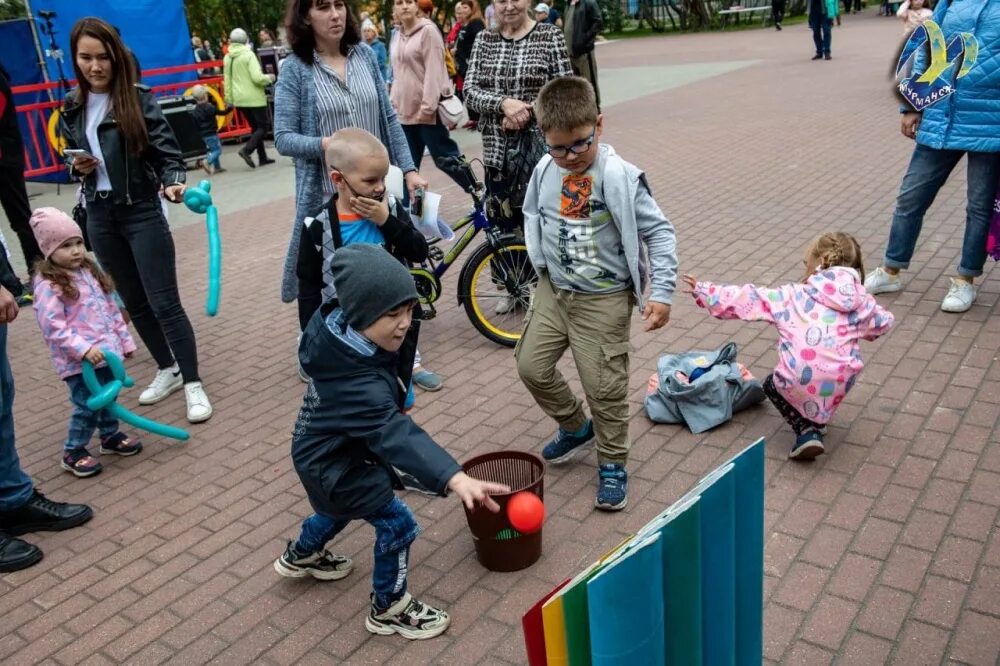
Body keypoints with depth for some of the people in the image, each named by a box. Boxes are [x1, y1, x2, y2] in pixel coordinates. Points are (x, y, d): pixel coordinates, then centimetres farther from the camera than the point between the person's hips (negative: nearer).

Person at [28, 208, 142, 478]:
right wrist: (83, 349, -27)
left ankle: (110, 436, 39)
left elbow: (111, 309, 14)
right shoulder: (49, 285, -16)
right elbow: (53, 328, -21)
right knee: (87, 405, -4)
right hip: (78, 360, -7)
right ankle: (73, 452, 13)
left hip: (105, 350, 7)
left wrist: (125, 341, 15)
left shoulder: (89, 272, 9)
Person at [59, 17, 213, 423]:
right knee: (134, 303, 14)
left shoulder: (137, 99, -8)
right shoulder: (72, 108, 7)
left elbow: (166, 150, -11)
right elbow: (73, 156, 18)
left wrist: (172, 182, -31)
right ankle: (168, 370, 30)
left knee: (164, 303, -5)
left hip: (142, 212, -5)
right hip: (100, 217, 6)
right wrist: (77, 168, -5)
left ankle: (193, 384, 4)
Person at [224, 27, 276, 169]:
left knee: (255, 127, 17)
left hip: (239, 99, 7)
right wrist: (269, 78, -1)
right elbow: (257, 78, -20)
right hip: (254, 98, -7)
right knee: (263, 127, 0)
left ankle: (262, 157, 17)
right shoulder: (248, 55, -13)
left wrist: (229, 98, 17)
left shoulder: (227, 58, 5)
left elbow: (227, 79, 9)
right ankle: (247, 150, -19)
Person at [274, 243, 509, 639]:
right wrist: (454, 479, -63)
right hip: (332, 465, -9)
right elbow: (396, 435, -53)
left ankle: (301, 555, 60)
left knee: (345, 506, 34)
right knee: (397, 524, -1)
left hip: (327, 450, 9)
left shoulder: (337, 324, -17)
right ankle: (388, 609, 20)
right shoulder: (357, 383, -43)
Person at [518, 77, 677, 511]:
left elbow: (660, 234, -15)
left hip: (603, 299, -5)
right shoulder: (545, 170, -3)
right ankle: (576, 427, 34)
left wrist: (661, 293, -22)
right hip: (553, 290, 6)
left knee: (604, 386, 0)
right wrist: (541, 261, 11)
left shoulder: (619, 177, -18)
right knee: (531, 366, 9)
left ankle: (612, 464, 22)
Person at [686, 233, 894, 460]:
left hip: (799, 381, -3)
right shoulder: (861, 300, 13)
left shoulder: (793, 295, 8)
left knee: (773, 384, 30)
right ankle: (817, 420, 32)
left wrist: (703, 292, 19)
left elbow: (747, 299, 11)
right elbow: (883, 323, 27)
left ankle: (807, 431, 9)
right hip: (841, 382, 3)